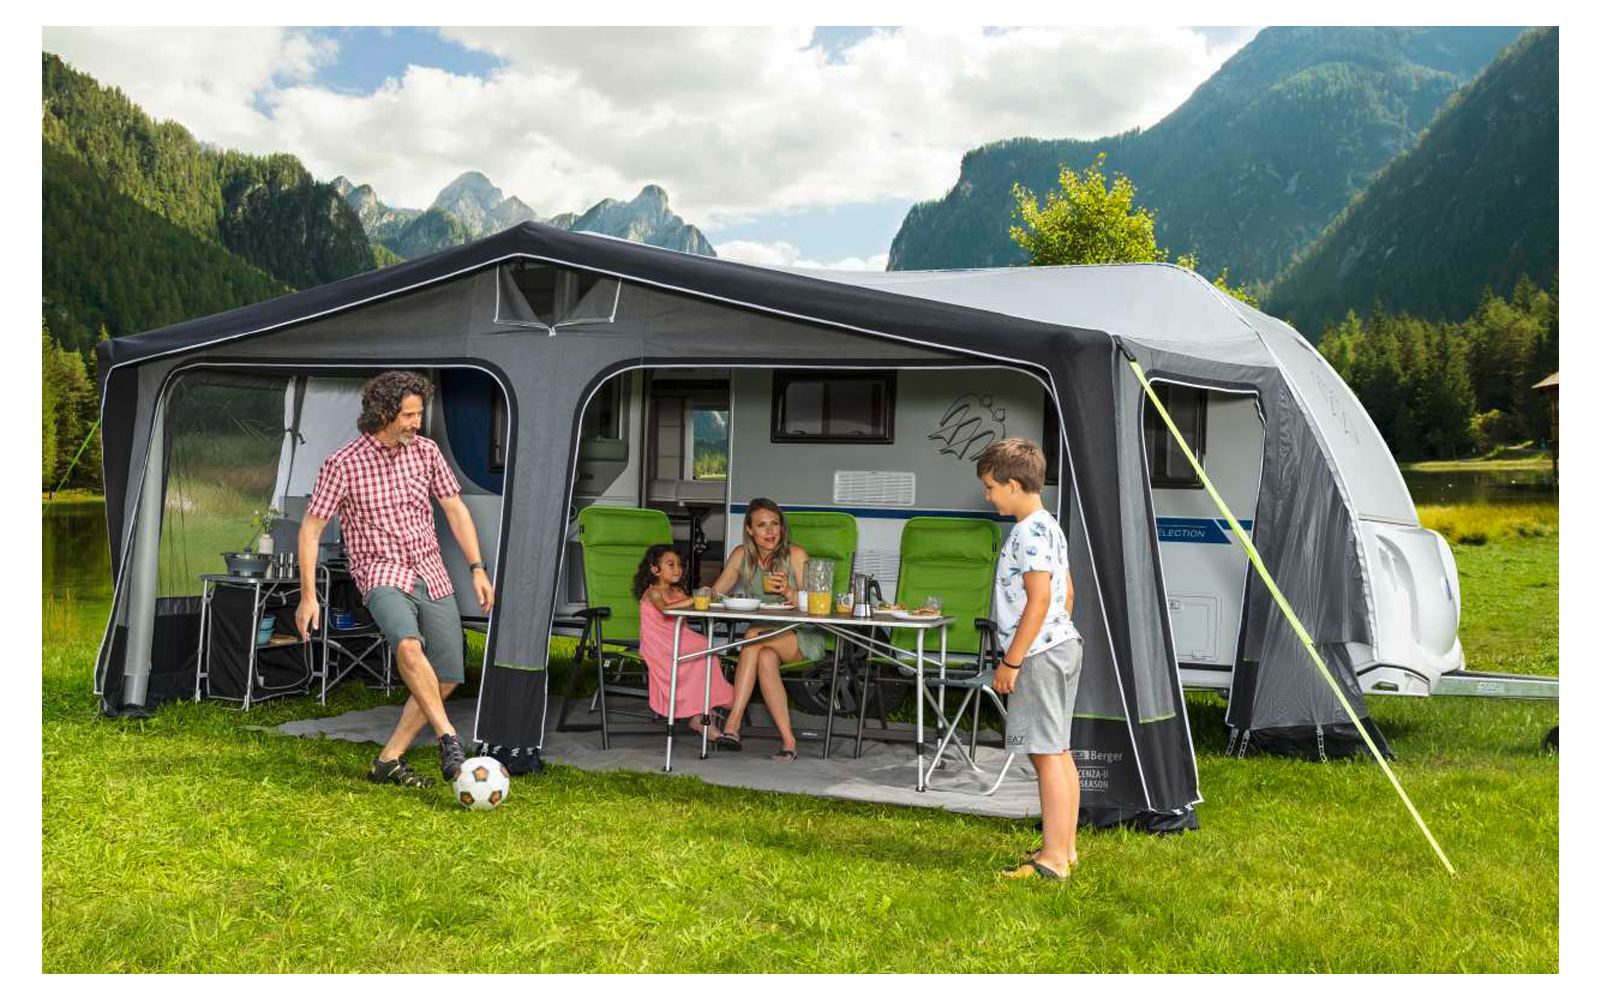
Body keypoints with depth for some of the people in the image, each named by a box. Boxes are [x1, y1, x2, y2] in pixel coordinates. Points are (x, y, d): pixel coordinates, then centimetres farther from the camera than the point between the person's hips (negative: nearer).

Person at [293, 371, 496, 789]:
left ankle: (389, 761, 16)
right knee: (409, 646, -35)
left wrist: (477, 568, 5)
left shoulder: (425, 451, 3)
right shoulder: (342, 464, -10)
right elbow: (310, 529, -5)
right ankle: (450, 742, -30)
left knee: (446, 678, 5)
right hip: (384, 577, -5)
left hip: (433, 577, 6)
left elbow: (455, 508, 11)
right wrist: (308, 595, -10)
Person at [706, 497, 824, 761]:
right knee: (766, 659, -33)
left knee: (754, 634, -33)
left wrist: (788, 592, -29)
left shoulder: (795, 555, -8)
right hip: (766, 636, 3)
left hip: (803, 637, -3)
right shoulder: (742, 554, 3)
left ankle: (732, 724, -36)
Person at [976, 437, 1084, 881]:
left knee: (1047, 754, -9)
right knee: (1059, 752, 14)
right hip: (1061, 645, 11)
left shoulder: (1030, 532, -16)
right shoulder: (1048, 527, 16)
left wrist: (1012, 661, -19)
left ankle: (1052, 859, -7)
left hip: (1040, 654, -11)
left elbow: (1039, 598, -22)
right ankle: (1065, 848, 22)